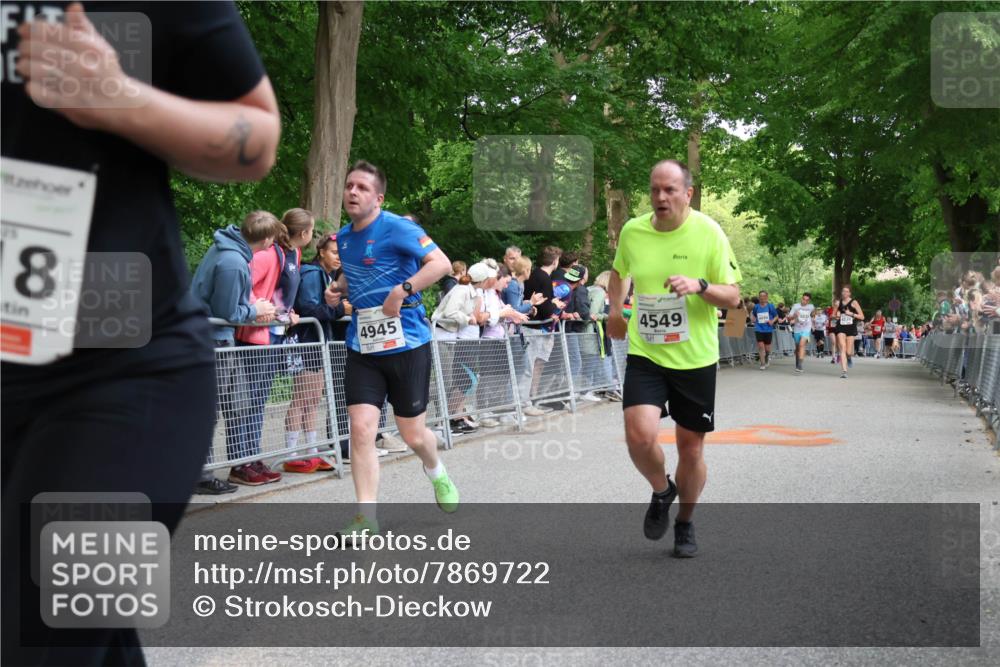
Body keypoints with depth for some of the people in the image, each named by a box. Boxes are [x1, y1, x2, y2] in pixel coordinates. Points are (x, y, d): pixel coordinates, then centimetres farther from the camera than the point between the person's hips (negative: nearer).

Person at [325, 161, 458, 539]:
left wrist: (402, 290, -27)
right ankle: (366, 515, -2)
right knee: (361, 427, -9)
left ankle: (436, 473, 40)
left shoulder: (397, 228, -10)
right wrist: (338, 288, 9)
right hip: (363, 345, 5)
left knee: (413, 434, 5)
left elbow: (441, 263, -18)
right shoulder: (343, 238, 11)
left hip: (406, 342, -5)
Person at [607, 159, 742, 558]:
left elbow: (732, 297, -9)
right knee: (640, 436, -19)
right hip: (645, 353, 1)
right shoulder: (632, 231, -2)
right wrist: (615, 309, 13)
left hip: (695, 358, -1)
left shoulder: (709, 233, -10)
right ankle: (661, 492, 14)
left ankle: (685, 523, 32)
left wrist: (700, 285, -26)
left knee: (691, 446, 8)